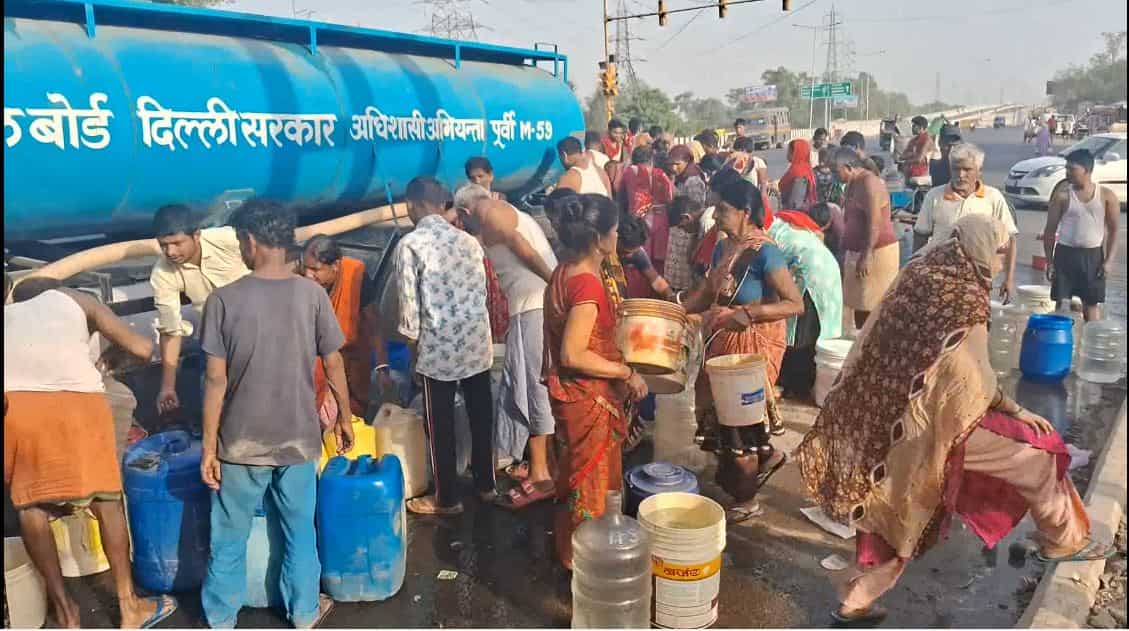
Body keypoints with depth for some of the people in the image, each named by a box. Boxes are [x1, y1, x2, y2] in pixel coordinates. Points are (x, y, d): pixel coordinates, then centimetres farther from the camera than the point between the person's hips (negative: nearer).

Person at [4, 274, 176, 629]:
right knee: (106, 500, 16)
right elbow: (142, 348, 21)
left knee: (29, 503, 22)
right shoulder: (74, 300, 27)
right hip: (77, 403, -1)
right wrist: (109, 356, 40)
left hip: (15, 405, 1)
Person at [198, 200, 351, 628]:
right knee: (300, 530, 19)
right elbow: (333, 363, -1)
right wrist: (344, 416, 13)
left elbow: (215, 379, -11)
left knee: (229, 537, 17)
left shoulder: (224, 299, -12)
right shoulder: (312, 294, -7)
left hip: (242, 443, -1)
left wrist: (208, 446, -4)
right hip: (299, 438, 2)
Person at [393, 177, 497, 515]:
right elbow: (482, 290, 8)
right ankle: (486, 484, 28)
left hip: (440, 346, -5)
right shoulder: (469, 240, 6)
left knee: (440, 423, 7)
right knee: (481, 415, 15)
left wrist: (412, 345, 5)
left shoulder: (409, 245, -9)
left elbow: (409, 302, -8)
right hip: (478, 341, 5)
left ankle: (447, 498, 17)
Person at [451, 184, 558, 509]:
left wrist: (555, 284, -14)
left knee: (531, 385, -7)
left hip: (533, 305, -10)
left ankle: (541, 475, -3)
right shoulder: (512, 213, 28)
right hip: (546, 303, 10)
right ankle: (540, 463, 26)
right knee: (537, 384, 17)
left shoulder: (488, 211, 1)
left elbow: (522, 248, -13)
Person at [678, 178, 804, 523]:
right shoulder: (723, 247, 4)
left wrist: (749, 312, -34)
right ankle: (765, 455, 42)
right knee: (721, 409, 17)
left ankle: (747, 501, 24)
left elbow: (795, 304, -23)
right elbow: (707, 293, 11)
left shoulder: (765, 252, -20)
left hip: (753, 346, -8)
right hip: (723, 342, 8)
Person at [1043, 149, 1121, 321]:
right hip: (1065, 254, -1)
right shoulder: (1062, 195, -3)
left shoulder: (1106, 196, -1)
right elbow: (1050, 229, 0)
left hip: (1093, 256, 1)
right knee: (1062, 304, -1)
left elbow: (1113, 230, 3)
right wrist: (1049, 261, -3)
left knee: (1091, 304, 10)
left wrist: (1109, 260, -4)